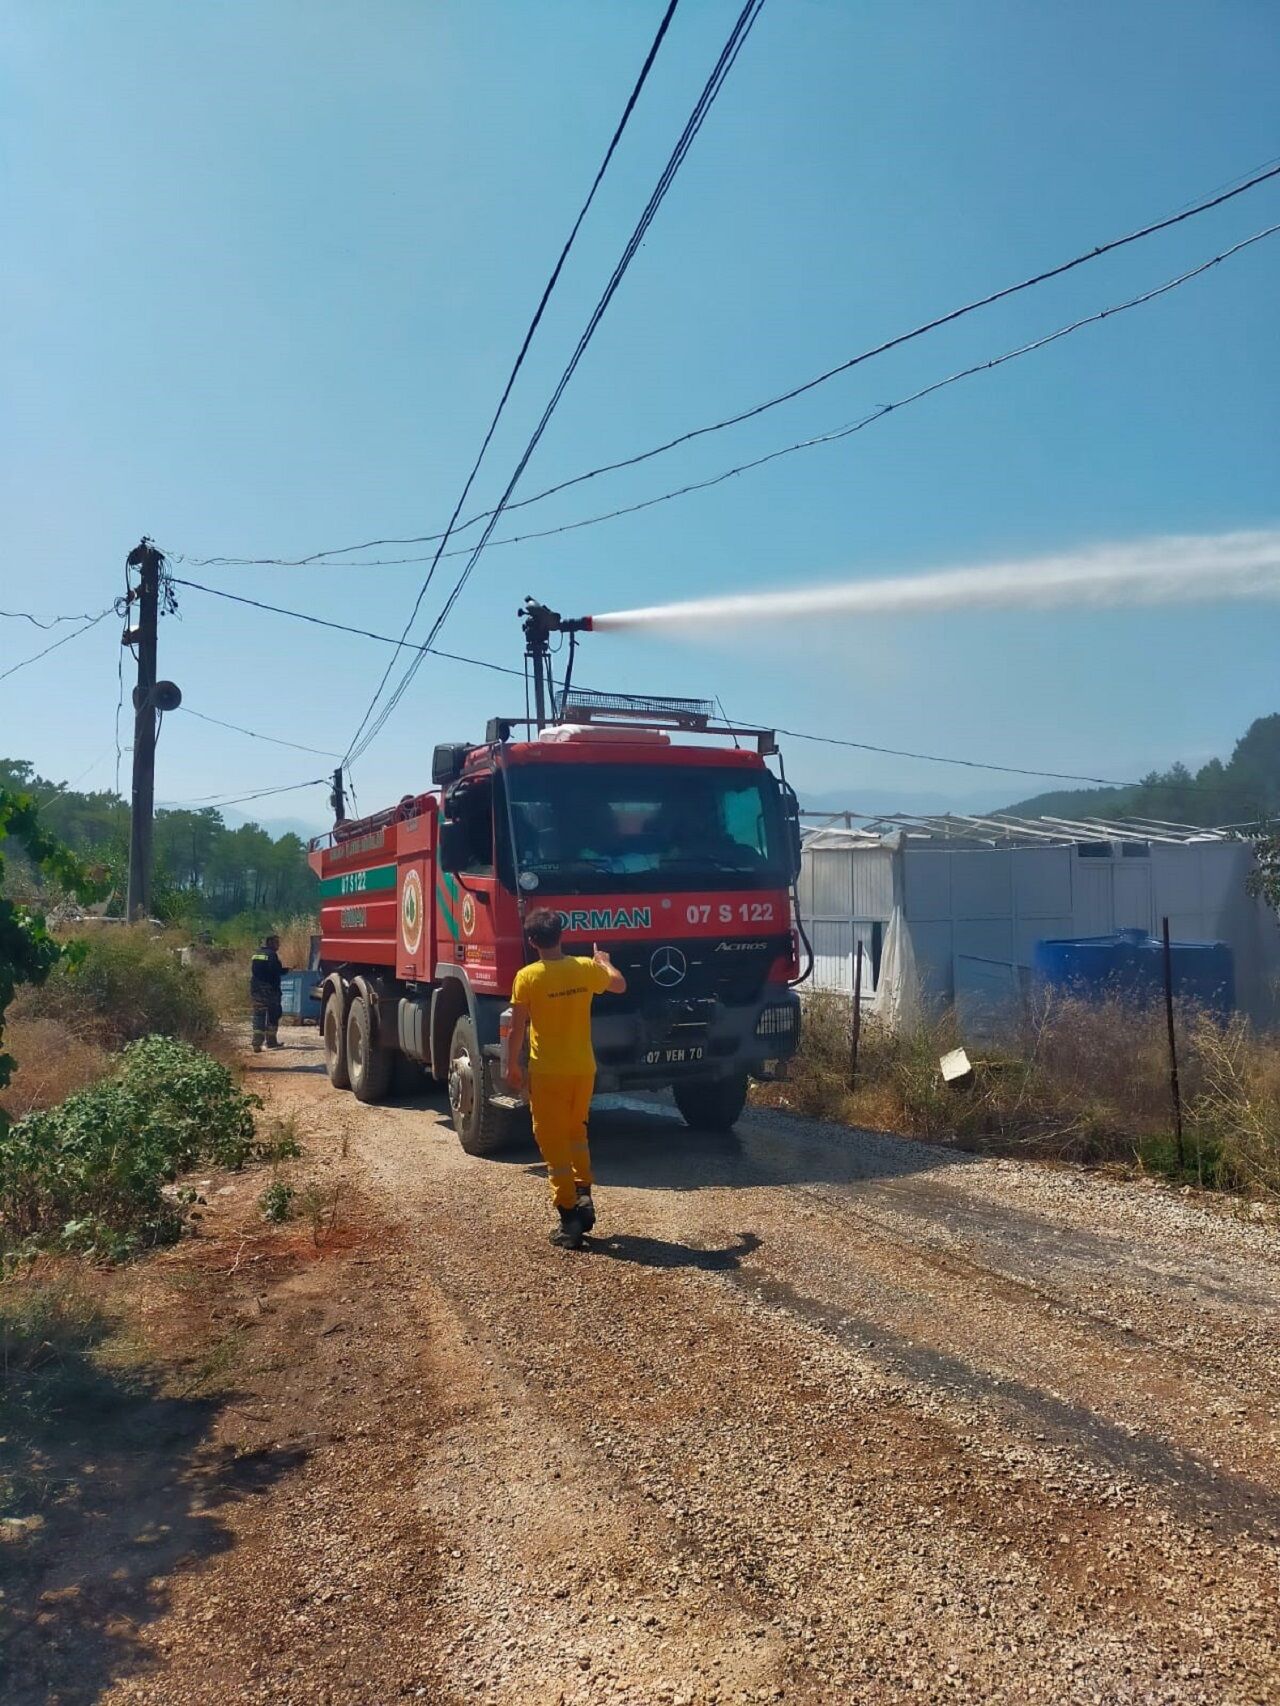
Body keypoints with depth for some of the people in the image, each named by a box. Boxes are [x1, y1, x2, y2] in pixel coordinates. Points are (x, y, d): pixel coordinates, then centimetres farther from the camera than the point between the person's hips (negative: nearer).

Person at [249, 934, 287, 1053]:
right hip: (269, 989, -6)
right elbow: (277, 971, -18)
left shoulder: (256, 954, 14)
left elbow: (253, 971, 17)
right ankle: (271, 1041, 16)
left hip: (256, 989, 6)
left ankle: (257, 1043, -7)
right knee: (273, 1016, 9)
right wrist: (286, 970, 1)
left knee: (258, 1016, 3)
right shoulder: (271, 954, -10)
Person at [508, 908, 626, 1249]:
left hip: (547, 1072, -4)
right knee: (576, 1131, 26)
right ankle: (584, 1196, 15)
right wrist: (604, 961, 36)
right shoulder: (586, 968, -3)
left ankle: (569, 1220, 4)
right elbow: (620, 985, 17)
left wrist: (514, 1066, 5)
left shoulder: (527, 977, -13)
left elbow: (518, 1029, -8)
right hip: (583, 1069, 4)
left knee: (553, 1142, 4)